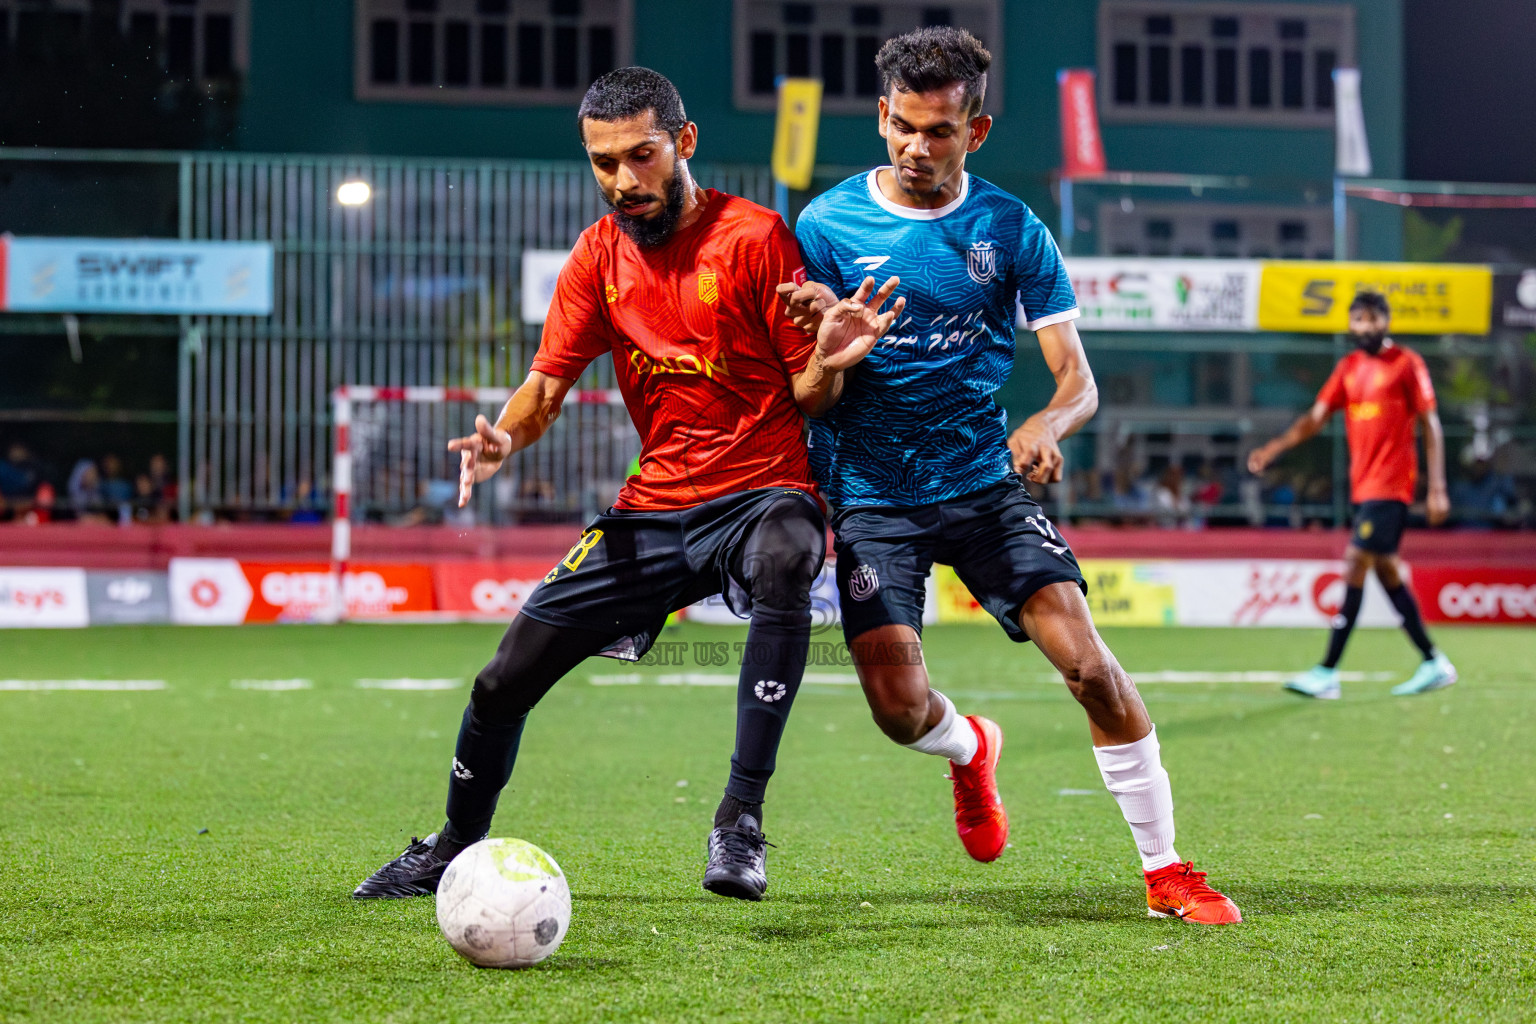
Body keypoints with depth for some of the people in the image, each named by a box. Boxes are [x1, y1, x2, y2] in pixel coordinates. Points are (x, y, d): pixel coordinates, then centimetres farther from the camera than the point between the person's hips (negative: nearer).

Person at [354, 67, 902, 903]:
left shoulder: (753, 237, -10)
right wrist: (504, 436, -15)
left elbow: (807, 396, -7)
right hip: (654, 506, 5)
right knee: (505, 680, 1)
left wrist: (828, 362, -31)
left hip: (763, 495, -5)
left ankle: (740, 825, -38)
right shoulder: (600, 255, 6)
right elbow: (548, 385, 7)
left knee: (783, 563, -42)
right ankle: (453, 851, 30)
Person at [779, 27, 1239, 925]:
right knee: (901, 710, -15)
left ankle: (1165, 869, 0)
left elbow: (1078, 378, -1)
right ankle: (970, 748, 25)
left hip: (983, 481, 1)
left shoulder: (1012, 230, 0)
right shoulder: (828, 225, -3)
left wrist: (1047, 424, -24)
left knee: (1088, 660, -16)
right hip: (872, 495, -1)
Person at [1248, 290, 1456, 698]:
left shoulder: (1407, 363, -3)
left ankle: (1327, 674, -14)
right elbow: (1316, 417, 10)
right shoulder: (1349, 367, 14)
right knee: (1386, 570, 9)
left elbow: (1430, 426, -3)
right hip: (1363, 485, 7)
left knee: (1356, 567, -12)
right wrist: (1273, 449, -4)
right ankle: (1434, 664, 19)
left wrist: (1437, 488, -8)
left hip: (1390, 484, -7)